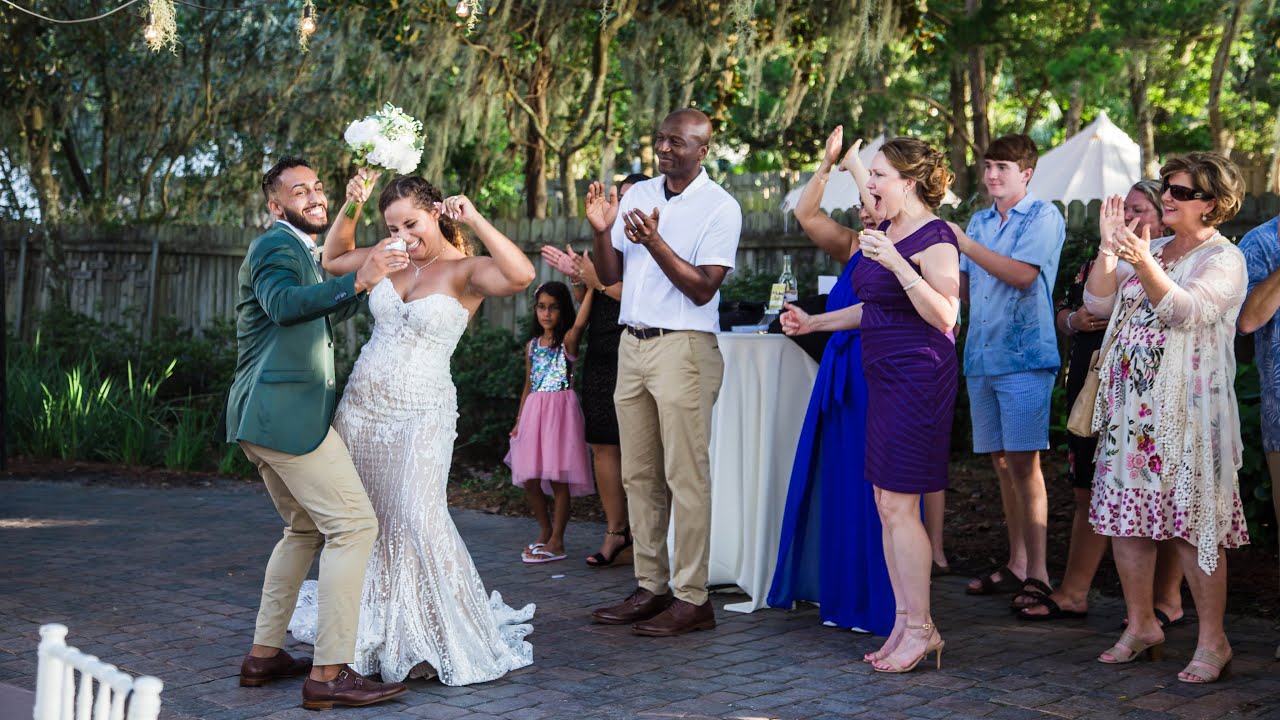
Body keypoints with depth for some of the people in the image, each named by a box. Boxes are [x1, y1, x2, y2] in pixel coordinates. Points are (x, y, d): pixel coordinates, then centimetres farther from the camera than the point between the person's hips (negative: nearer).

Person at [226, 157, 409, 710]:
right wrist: (355, 281, -40)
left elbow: (329, 312, 37)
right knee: (354, 525, -12)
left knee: (306, 528, 20)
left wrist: (363, 278, 24)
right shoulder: (276, 244, -8)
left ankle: (264, 655, 21)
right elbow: (284, 303, -29)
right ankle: (329, 675, -14)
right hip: (288, 411, -11)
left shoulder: (299, 250, 24)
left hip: (263, 415, 11)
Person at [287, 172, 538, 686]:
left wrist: (474, 220, -26)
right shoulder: (392, 256, 8)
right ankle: (380, 632, 29)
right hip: (362, 405, 7)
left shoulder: (464, 269, -10)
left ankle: (437, 642, -3)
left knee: (418, 519, -17)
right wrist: (351, 205, 8)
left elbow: (521, 276, -30)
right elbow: (333, 260, 22)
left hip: (421, 413, -6)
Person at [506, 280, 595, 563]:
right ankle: (545, 532, 24)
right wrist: (519, 421, 14)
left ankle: (556, 541, 4)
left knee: (558, 478, -3)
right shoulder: (532, 346, 15)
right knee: (529, 478, 5)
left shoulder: (567, 340, -2)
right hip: (533, 412, 6)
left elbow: (579, 323, -25)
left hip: (560, 410, -6)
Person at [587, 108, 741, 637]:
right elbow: (609, 276, 13)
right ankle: (651, 588, 16)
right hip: (633, 345, 7)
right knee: (639, 474, 8)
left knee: (685, 476, -6)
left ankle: (692, 599, -1)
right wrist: (602, 230, -4)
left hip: (684, 350, -6)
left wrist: (654, 242, -22)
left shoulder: (720, 208, -5)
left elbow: (703, 289, -13)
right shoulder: (637, 195, 12)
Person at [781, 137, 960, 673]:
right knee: (887, 505, 10)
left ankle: (921, 629, 2)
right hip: (885, 380, 10)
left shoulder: (934, 237, -13)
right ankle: (904, 622, 18)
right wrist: (813, 322, 24)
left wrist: (896, 263, -30)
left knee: (898, 505, -8)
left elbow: (945, 315, -23)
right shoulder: (885, 232, 15)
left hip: (917, 380, -10)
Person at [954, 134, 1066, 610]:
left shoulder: (1043, 216, -3)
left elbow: (1022, 274, -17)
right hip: (981, 356, 7)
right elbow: (963, 287, 18)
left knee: (1024, 462, -10)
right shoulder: (980, 221, 18)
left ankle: (1037, 575, -8)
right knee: (1001, 462, 9)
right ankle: (1016, 565, 17)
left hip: (1024, 354, -6)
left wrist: (963, 243, -17)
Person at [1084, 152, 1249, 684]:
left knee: (1192, 521, -7)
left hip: (1187, 408, -7)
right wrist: (1109, 249, -2)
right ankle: (1141, 625, 20)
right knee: (1125, 515, 7)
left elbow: (1187, 310, -20)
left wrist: (1143, 263, -33)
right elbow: (1098, 304, 10)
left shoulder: (1224, 259, -3)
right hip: (1130, 402, 7)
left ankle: (1213, 642, 2)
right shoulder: (1151, 249, 17)